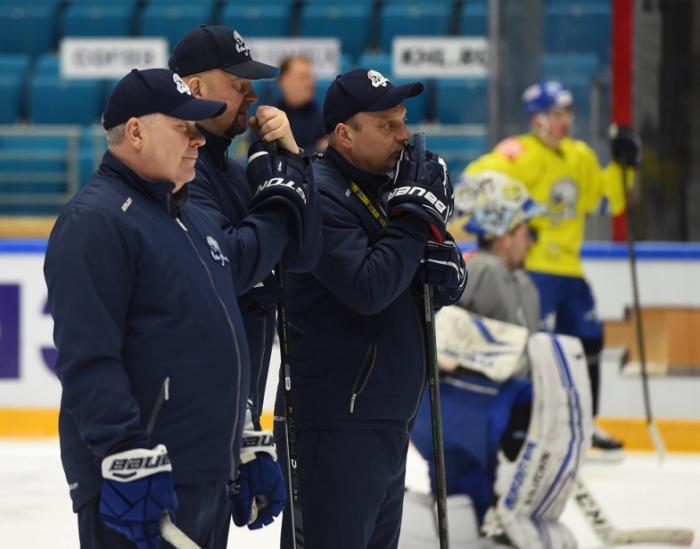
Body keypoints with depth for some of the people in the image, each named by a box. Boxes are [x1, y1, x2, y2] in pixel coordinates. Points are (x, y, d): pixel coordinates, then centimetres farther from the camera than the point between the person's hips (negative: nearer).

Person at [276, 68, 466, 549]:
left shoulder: (386, 185, 15)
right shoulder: (321, 195, -15)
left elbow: (446, 288, 18)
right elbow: (368, 288, -25)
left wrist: (444, 266, -5)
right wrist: (417, 216, -18)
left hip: (386, 417, 10)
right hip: (336, 422, -10)